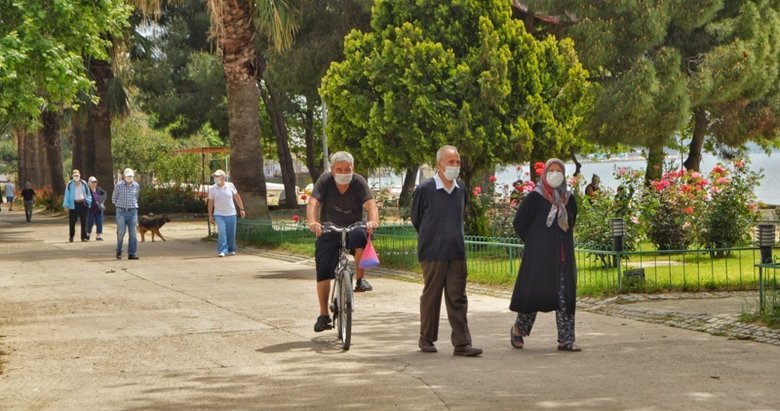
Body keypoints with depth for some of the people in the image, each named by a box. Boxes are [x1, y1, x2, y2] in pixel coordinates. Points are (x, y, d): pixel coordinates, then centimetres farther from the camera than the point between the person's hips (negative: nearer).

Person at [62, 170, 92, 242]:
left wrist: (88, 201, 3)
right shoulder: (70, 184, 0)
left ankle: (84, 237, 8)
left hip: (83, 204, 2)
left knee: (83, 221, 3)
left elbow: (88, 193, 14)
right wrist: (66, 205, -5)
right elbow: (66, 195, 0)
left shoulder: (83, 184, 8)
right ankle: (71, 236, 13)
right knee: (72, 221, -1)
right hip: (73, 204, -2)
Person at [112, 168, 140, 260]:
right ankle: (118, 252, 14)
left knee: (133, 233, -2)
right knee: (120, 233, -2)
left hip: (132, 211, 2)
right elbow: (114, 198, 11)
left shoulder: (136, 186, 7)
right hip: (121, 212, -2)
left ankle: (132, 253, 1)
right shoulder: (119, 185, -1)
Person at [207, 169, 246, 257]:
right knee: (222, 232, -16)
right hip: (219, 215, -1)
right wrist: (210, 216, 2)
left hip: (231, 214, 1)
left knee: (231, 233, 7)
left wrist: (241, 209, 7)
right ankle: (222, 251, -16)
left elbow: (237, 197, 8)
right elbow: (210, 202, 3)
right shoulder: (212, 189, -3)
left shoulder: (230, 186, -2)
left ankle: (231, 250, 25)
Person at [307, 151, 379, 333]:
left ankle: (361, 279, -19)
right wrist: (312, 222, -43)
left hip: (353, 229, -1)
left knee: (361, 236, -36)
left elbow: (370, 203, -23)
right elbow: (313, 202, -22)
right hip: (328, 233, 1)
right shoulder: (325, 180, -10)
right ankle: (323, 315, 4)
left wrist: (373, 221, -44)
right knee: (323, 271, -7)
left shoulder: (358, 181, -10)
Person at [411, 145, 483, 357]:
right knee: (431, 296, 5)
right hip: (433, 253, -4)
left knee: (458, 298, 2)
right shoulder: (425, 189, -7)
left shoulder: (461, 188, 8)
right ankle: (426, 339, 18)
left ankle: (462, 343, 1)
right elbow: (416, 218, 5)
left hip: (457, 252, 4)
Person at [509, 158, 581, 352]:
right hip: (539, 255, -5)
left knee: (565, 297, 2)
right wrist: (533, 242, 3)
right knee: (535, 292, -2)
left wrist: (561, 240, 14)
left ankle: (565, 339, 5)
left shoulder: (568, 198, 8)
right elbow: (519, 223, -4)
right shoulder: (535, 197, -7)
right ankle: (518, 329, 20)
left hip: (563, 255, 5)